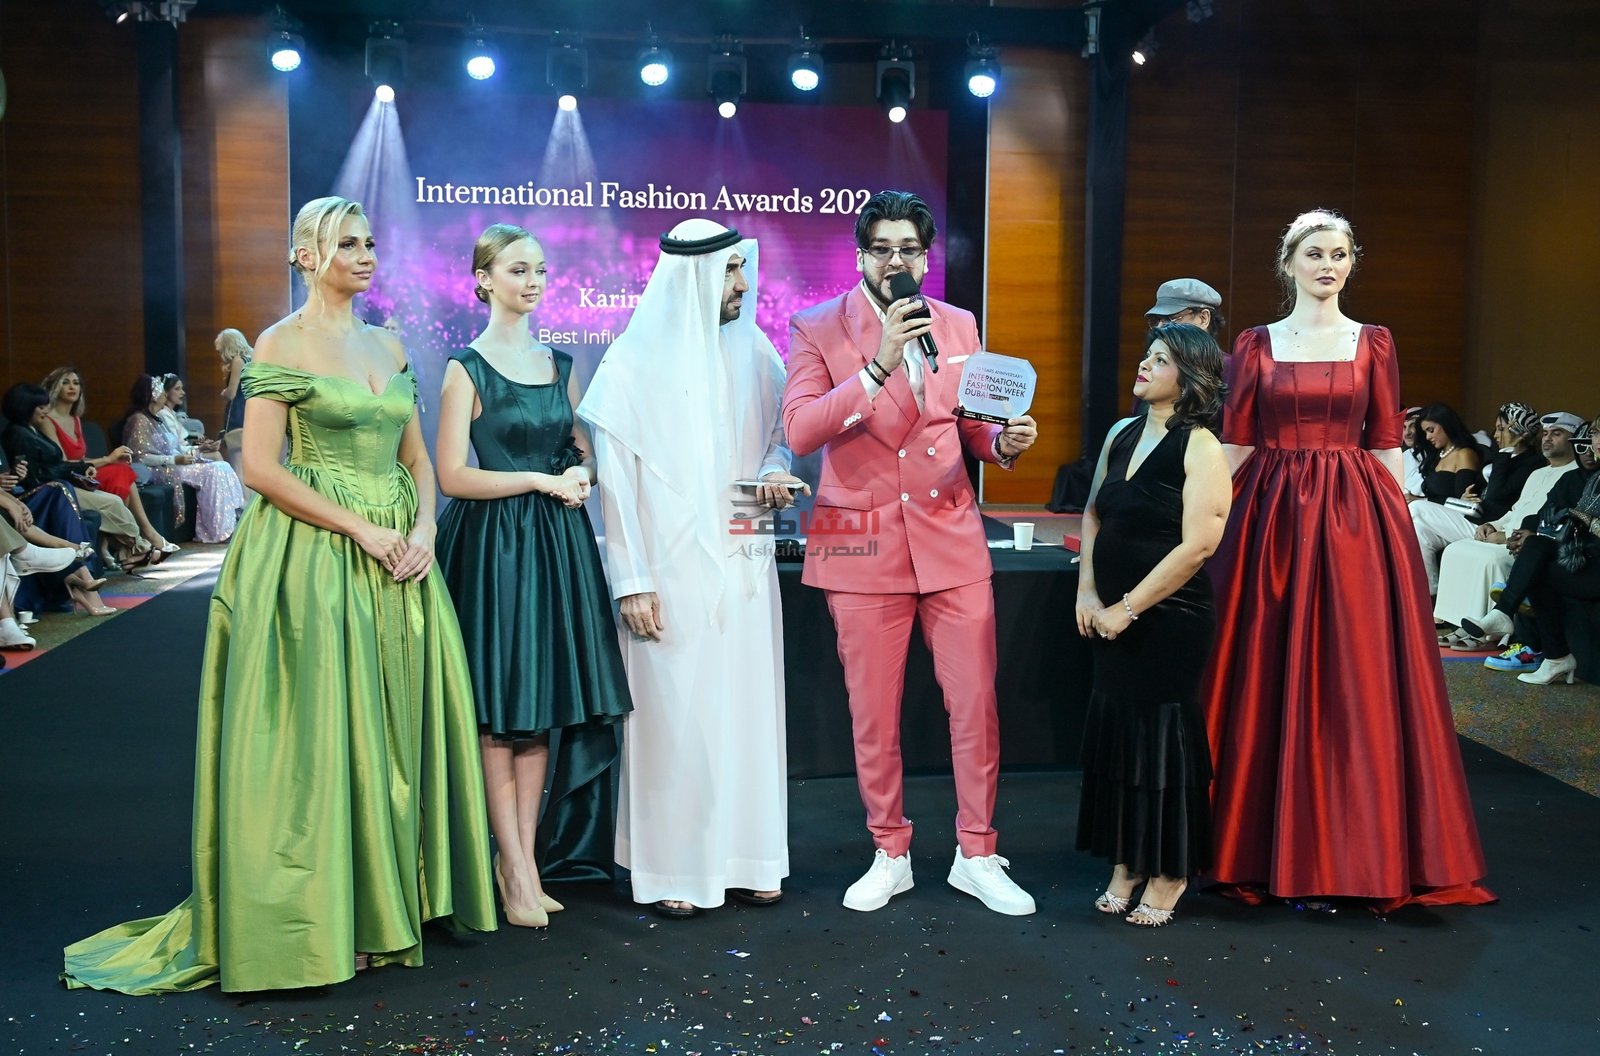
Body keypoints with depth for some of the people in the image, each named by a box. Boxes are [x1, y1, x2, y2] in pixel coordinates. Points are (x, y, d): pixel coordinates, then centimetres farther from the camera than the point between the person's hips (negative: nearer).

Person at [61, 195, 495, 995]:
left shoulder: (387, 346, 14)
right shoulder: (283, 344, -5)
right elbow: (261, 467, -12)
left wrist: (423, 529, -3)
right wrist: (361, 530, -15)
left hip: (397, 560, 6)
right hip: (314, 558, -6)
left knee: (395, 728, 8)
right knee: (318, 732, -2)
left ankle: (391, 896, 21)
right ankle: (318, 919, 9)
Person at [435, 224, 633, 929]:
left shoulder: (560, 364, 12)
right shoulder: (468, 368, -4)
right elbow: (452, 475, -9)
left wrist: (582, 474, -3)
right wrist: (543, 480, -12)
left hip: (557, 546, 6)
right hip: (493, 548, -5)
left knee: (545, 704, 7)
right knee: (498, 710, -1)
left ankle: (528, 858, 15)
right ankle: (514, 868, 7)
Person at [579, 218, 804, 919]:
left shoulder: (754, 353, 9)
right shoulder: (634, 362, -5)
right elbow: (615, 479, -6)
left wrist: (778, 473, -3)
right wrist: (631, 581, -10)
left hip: (743, 566, 5)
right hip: (672, 571, -4)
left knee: (747, 706, 7)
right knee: (672, 712, -1)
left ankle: (742, 856, 20)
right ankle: (670, 868, 12)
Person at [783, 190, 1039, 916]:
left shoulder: (958, 326, 9)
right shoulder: (819, 330, -2)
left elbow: (971, 427, 15)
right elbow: (800, 430, -16)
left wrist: (1003, 442, -7)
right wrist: (878, 366, -24)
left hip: (951, 540, 2)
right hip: (864, 547, -2)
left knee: (976, 704, 2)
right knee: (874, 714, 6)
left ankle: (976, 856, 18)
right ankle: (889, 856, 24)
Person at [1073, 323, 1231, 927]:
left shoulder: (1199, 447, -12)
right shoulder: (1121, 435, 9)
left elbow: (1198, 544, -18)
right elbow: (1094, 516, 15)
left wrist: (1129, 607, -16)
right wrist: (1088, 592, 3)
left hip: (1171, 621, -6)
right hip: (1113, 619, 6)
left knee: (1164, 738, 2)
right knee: (1115, 733, 11)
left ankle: (1170, 872, 18)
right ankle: (1127, 863, 24)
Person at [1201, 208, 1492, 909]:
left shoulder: (1373, 344, 8)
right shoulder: (1255, 345, 7)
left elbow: (1387, 446, 6)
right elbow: (1235, 445, 4)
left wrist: (1397, 528, -2)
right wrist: (1220, 526, -4)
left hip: (1356, 518, 0)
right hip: (1272, 517, 0)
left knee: (1356, 680, 0)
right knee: (1270, 679, 2)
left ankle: (1355, 848, 13)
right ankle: (1266, 844, 15)